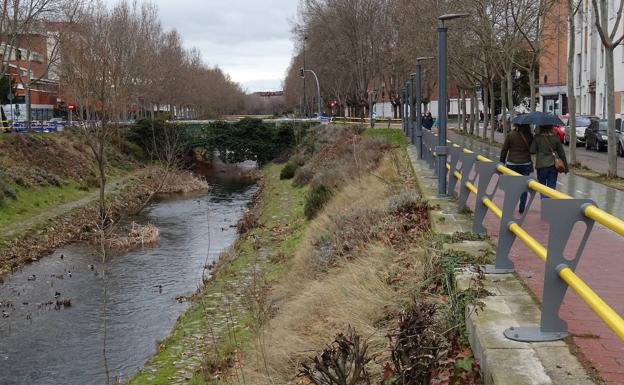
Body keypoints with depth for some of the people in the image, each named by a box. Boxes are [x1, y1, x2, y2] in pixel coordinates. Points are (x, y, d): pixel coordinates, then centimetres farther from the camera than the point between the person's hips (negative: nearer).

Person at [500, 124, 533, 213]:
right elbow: (532, 150, 4)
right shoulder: (529, 136, -4)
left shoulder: (510, 135, -8)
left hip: (512, 164, -1)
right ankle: (522, 208, 9)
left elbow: (504, 150, -4)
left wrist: (502, 162, 6)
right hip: (526, 164, 1)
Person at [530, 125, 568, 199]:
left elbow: (532, 151, -8)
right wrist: (565, 166, 10)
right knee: (552, 187, 8)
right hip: (553, 165, 2)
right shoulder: (556, 137, -3)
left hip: (541, 165, -2)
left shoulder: (537, 137, -10)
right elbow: (561, 153, 2)